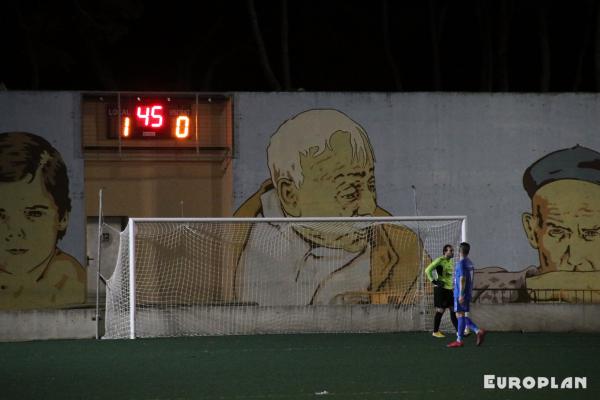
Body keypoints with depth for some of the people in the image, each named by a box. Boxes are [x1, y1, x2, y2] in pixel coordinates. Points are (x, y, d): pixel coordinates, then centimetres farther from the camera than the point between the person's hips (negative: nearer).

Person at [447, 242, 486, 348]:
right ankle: (478, 331, 1)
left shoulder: (461, 263, -13)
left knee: (460, 315, -5)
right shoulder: (470, 263, 14)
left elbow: (462, 279, -20)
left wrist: (461, 295, -23)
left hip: (461, 294, -9)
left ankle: (459, 341, -3)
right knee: (461, 316, 13)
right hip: (468, 294, 9)